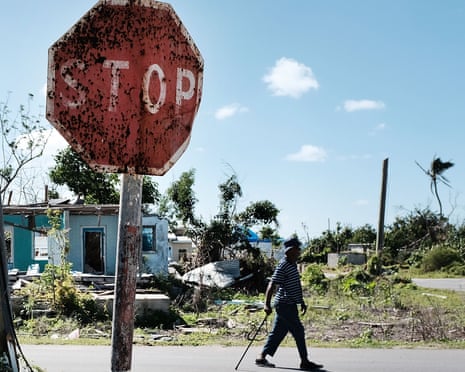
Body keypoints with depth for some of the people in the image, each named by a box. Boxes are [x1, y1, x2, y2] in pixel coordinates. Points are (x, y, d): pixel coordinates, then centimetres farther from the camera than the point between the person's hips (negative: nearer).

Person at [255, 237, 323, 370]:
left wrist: (302, 302, 27)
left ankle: (261, 357, 16)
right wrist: (267, 304, -28)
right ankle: (305, 362, 5)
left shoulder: (293, 265, 13)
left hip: (289, 305, 9)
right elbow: (272, 285, -21)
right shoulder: (283, 266, -17)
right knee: (298, 331, -4)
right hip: (285, 305, -9)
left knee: (278, 332, 11)